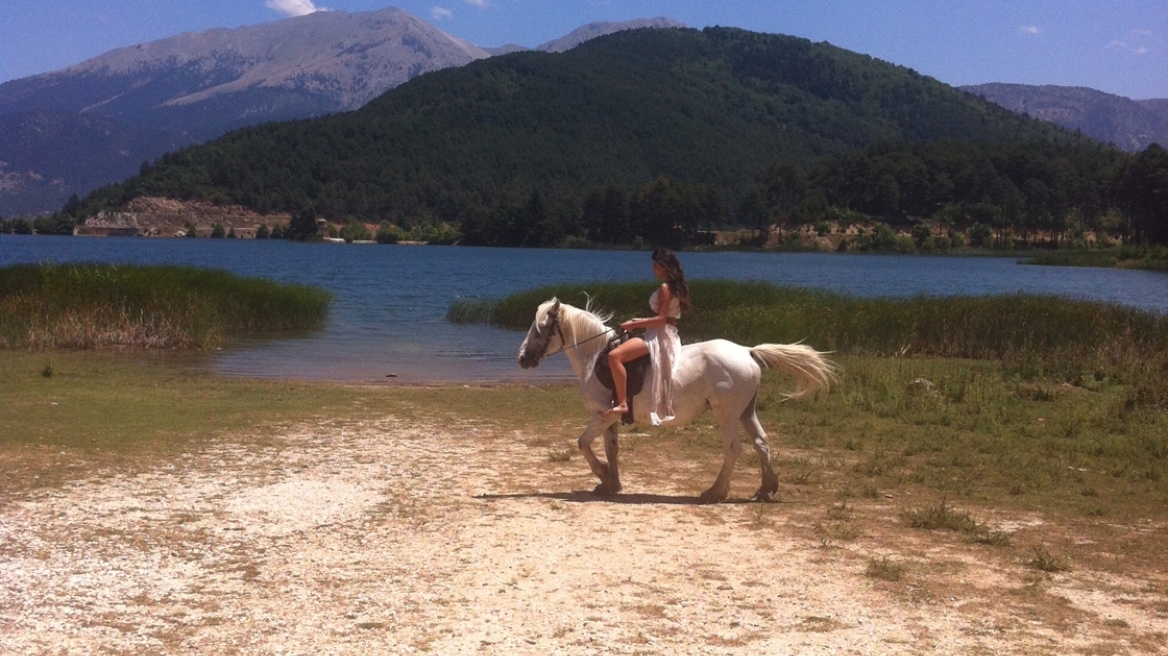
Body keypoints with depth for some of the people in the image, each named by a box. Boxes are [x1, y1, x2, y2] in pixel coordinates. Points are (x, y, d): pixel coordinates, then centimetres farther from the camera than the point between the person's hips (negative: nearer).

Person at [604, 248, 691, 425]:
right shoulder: (673, 286, 14)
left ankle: (622, 403, -28)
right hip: (664, 335, 11)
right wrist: (639, 321, 15)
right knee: (617, 355, 27)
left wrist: (634, 325, -14)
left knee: (614, 356, -27)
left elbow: (661, 320, -21)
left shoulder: (665, 288, -15)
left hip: (660, 336, -11)